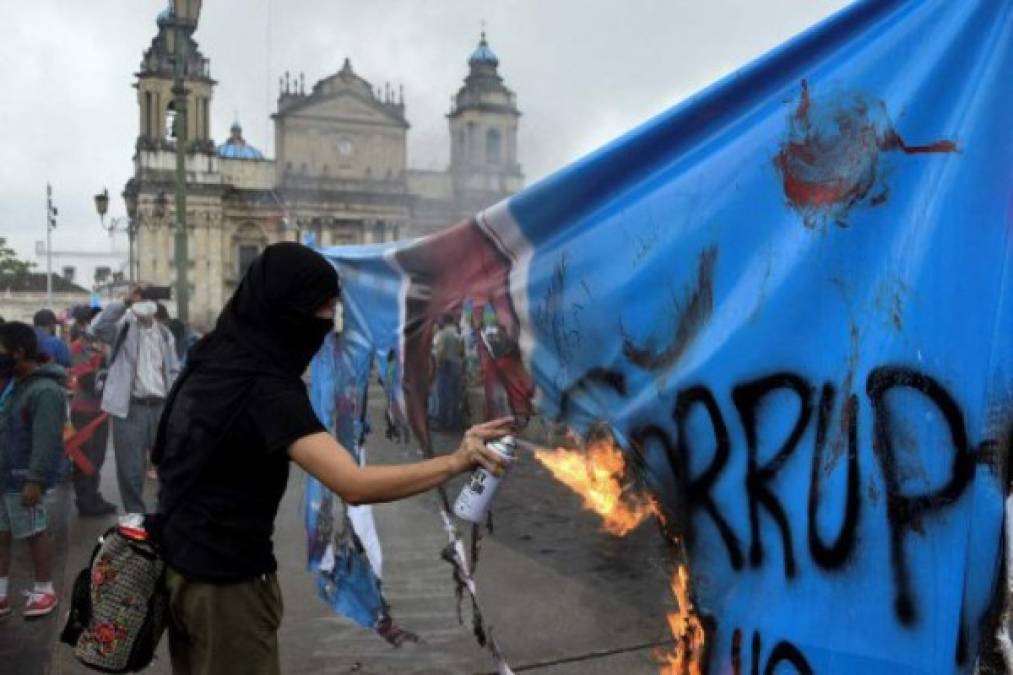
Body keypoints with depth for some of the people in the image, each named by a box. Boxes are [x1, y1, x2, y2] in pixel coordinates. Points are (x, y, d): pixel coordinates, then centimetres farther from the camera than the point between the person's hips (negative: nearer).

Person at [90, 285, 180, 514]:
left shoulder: (164, 334, 12)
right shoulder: (123, 328, 0)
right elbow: (98, 326, -23)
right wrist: (125, 302, -21)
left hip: (160, 407, 4)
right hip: (130, 408, -4)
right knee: (131, 468, 2)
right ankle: (135, 515, 16)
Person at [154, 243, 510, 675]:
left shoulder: (213, 356, 1)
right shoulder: (266, 388, -26)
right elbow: (354, 485, -36)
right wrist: (456, 462, -34)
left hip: (178, 559, 8)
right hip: (226, 579, -8)